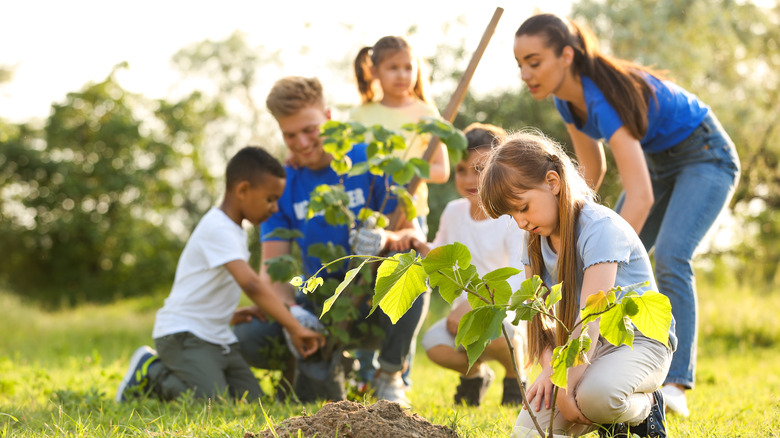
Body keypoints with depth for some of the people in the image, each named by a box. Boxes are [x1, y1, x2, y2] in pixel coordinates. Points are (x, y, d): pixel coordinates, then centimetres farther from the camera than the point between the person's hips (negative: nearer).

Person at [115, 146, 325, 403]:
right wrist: (294, 328, -31)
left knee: (252, 400, -3)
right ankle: (151, 371, 1)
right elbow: (250, 283, -31)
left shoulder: (232, 229, 13)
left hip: (218, 338, 10)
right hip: (182, 334, -10)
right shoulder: (218, 229, -19)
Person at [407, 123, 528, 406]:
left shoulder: (514, 218, -13)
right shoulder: (453, 213, 5)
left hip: (509, 312, -4)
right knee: (435, 344, -27)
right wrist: (424, 251, -4)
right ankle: (474, 372, 11)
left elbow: (517, 280, -22)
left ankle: (515, 379, -3)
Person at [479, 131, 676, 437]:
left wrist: (567, 387, -29)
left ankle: (645, 408, -5)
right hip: (583, 346, 7)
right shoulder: (536, 239, 5)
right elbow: (538, 313, 3)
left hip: (640, 340, -7)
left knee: (595, 393, -40)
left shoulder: (600, 226, -21)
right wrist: (549, 369, -16)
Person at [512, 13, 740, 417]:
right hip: (659, 162, 9)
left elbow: (640, 195, -44)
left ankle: (674, 385, -28)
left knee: (669, 257, -27)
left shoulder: (602, 99, -36)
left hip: (705, 156, -9)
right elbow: (592, 168, 6)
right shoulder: (568, 99, -10)